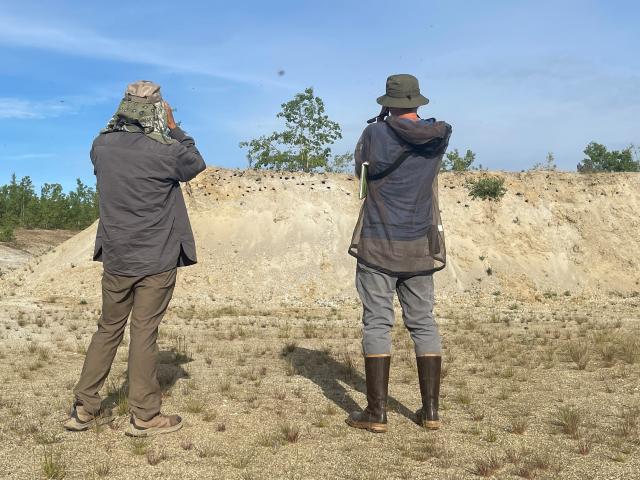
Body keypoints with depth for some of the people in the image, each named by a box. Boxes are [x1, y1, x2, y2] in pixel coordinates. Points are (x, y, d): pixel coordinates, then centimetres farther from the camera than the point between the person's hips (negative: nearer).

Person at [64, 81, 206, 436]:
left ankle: (85, 408, 22)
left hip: (115, 258, 4)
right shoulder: (165, 151, -16)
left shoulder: (102, 146, -3)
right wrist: (173, 127, 9)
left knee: (109, 328, 16)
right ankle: (145, 417, 13)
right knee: (144, 333, 3)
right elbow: (197, 164, 4)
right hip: (157, 260, -4)